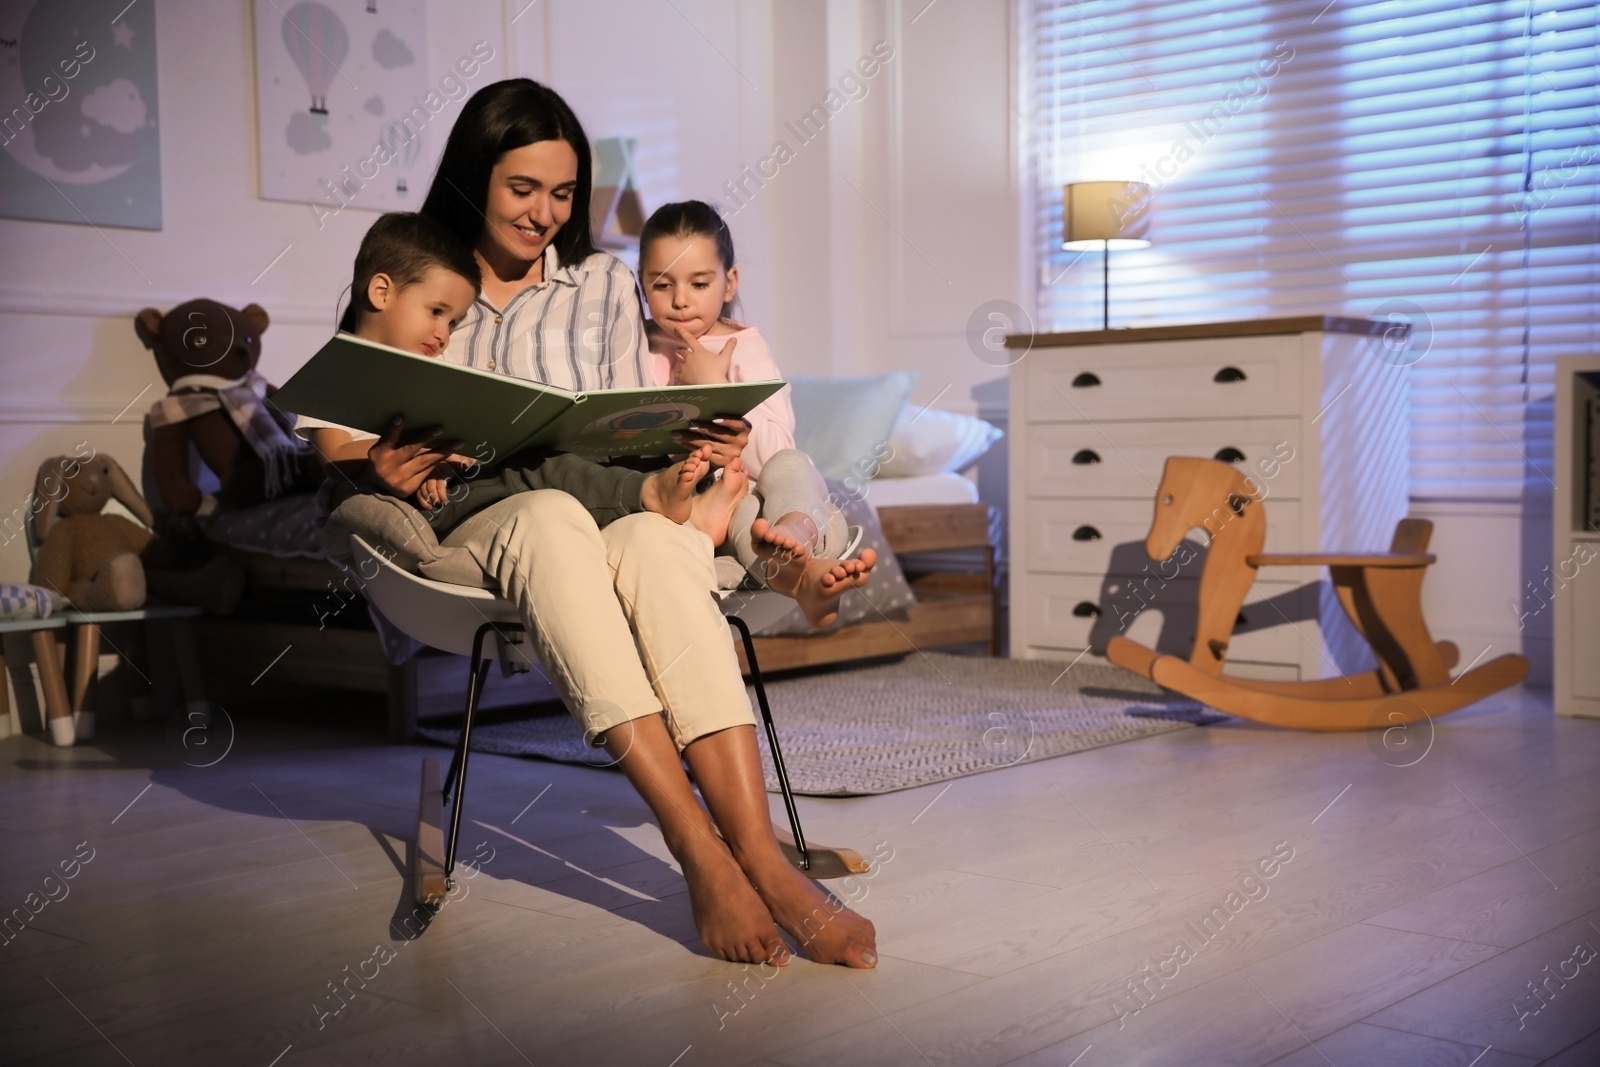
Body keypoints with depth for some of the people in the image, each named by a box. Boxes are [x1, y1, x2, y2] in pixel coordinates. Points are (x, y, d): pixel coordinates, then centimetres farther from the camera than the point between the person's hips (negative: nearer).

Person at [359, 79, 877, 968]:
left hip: (613, 516, 2)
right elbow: (353, 450, 17)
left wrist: (700, 453, -8)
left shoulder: (604, 284, 22)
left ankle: (760, 855, -49)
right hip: (473, 530, -1)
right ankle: (701, 850, -48)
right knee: (551, 517, -40)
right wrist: (385, 474, -8)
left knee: (655, 541, -38)